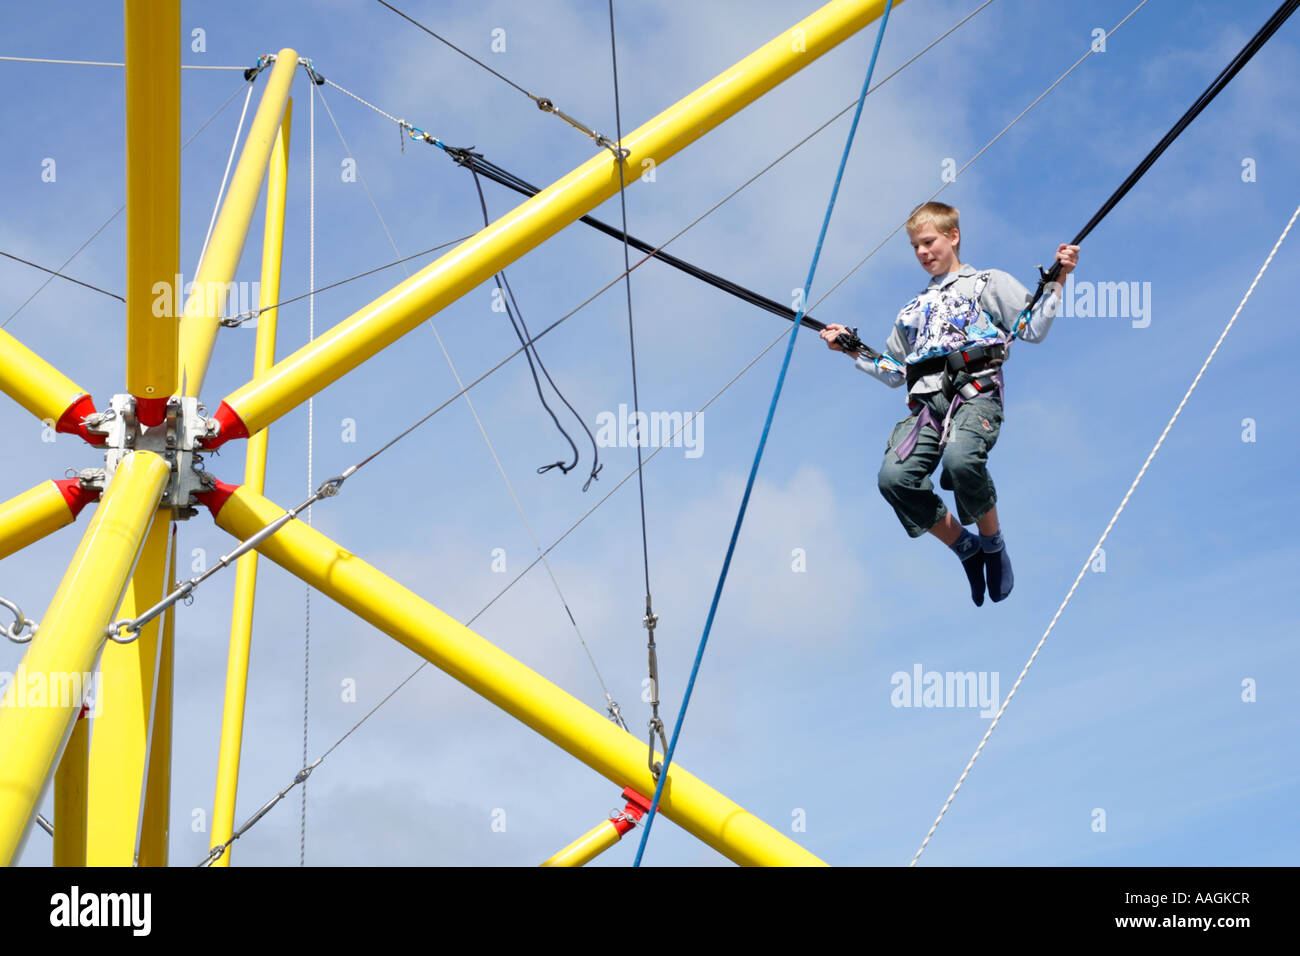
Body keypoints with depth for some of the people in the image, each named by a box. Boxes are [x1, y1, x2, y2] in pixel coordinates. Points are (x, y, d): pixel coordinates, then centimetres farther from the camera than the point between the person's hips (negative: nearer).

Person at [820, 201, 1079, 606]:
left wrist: (1057, 281, -2)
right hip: (927, 403, 5)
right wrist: (853, 350, 27)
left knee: (960, 458, -38)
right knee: (894, 477, -24)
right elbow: (893, 372, 37)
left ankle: (993, 542, -10)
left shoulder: (988, 283, 19)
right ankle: (965, 547, -3)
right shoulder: (913, 310, 35)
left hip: (975, 392, -5)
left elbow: (1034, 328, 8)